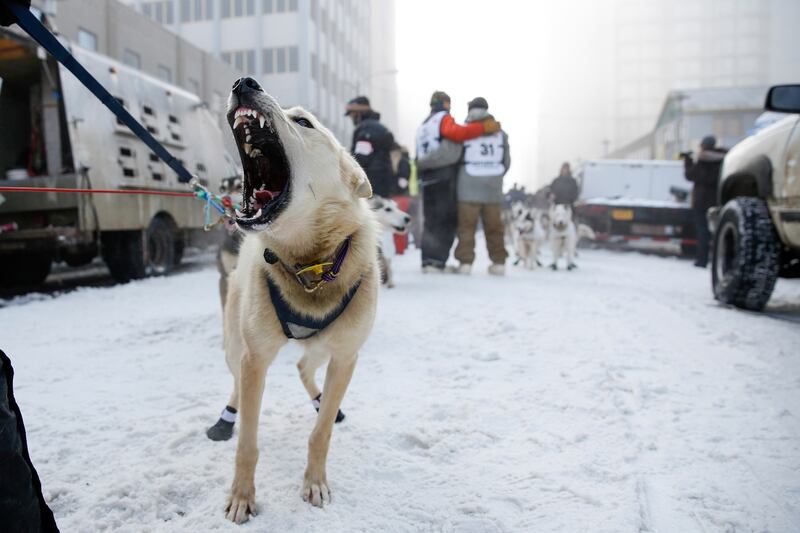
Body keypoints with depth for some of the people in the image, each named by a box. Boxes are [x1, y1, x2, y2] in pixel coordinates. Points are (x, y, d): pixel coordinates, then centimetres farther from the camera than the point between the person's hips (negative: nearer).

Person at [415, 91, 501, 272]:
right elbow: (457, 132, -24)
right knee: (446, 221, -6)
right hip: (444, 177, -8)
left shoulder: (423, 126, 23)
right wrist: (483, 127, -23)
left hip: (427, 178, 8)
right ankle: (437, 261, -12)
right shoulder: (444, 119, -2)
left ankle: (428, 260, 11)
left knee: (431, 221, 12)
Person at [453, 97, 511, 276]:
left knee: (467, 225, 1)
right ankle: (498, 262, 14)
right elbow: (506, 161, 12)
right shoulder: (500, 133, 9)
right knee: (494, 226, 9)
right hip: (494, 187, 3)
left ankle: (465, 261, -2)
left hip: (469, 187, -3)